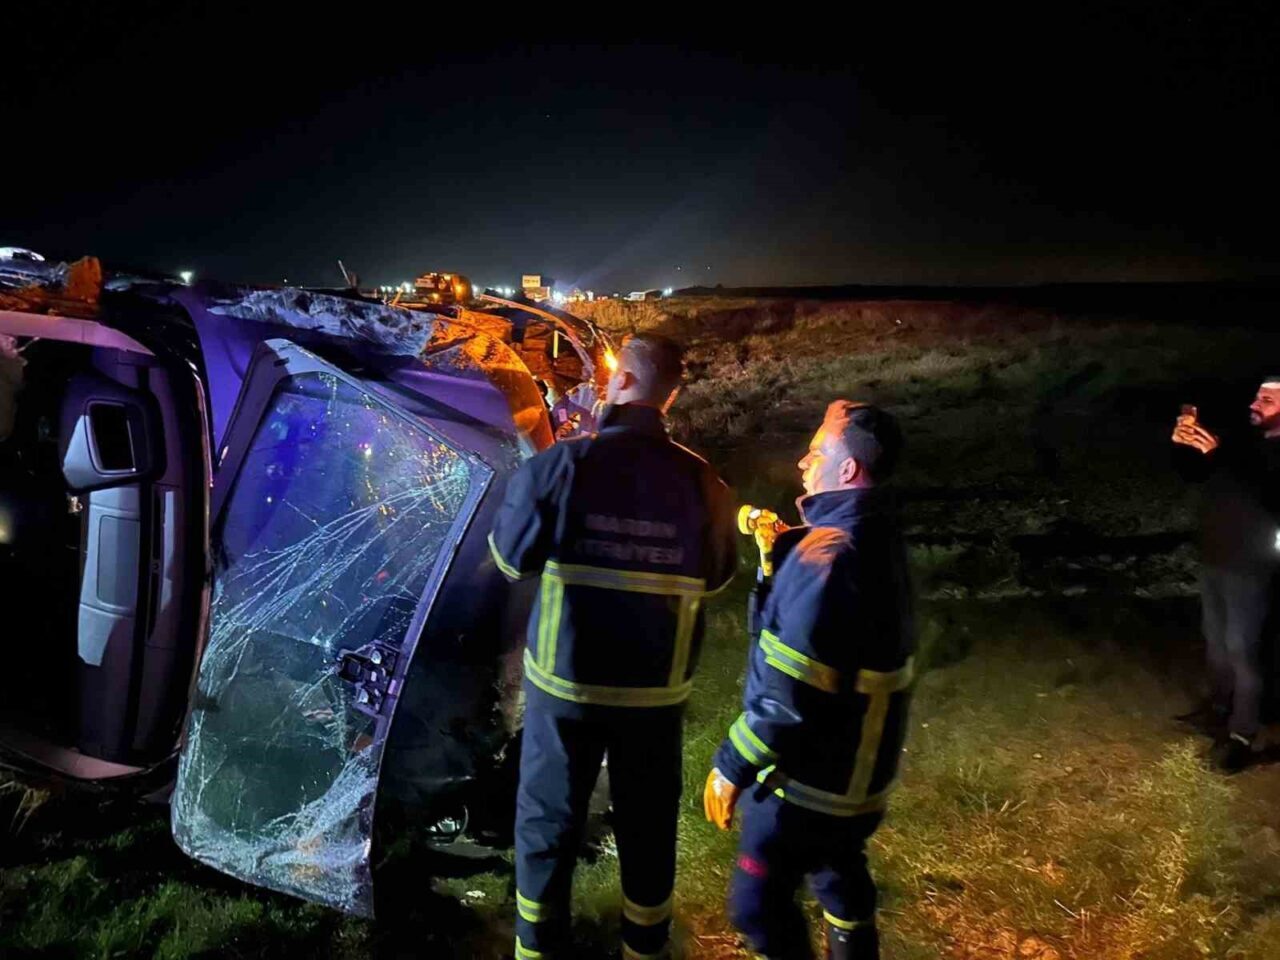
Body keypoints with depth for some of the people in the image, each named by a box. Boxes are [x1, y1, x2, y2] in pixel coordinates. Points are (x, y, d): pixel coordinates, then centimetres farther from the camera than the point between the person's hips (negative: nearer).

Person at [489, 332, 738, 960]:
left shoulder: (559, 465, -15)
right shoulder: (702, 482, -9)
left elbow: (511, 558, -3)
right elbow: (717, 578, 5)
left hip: (566, 679, -1)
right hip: (658, 687, 2)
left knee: (548, 820, 17)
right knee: (648, 823, 19)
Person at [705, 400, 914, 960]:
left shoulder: (830, 555, -27)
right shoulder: (874, 535, 4)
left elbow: (792, 693, -29)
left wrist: (733, 764, -19)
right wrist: (782, 547, 3)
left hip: (811, 772, -10)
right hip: (855, 764, 10)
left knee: (756, 902, 4)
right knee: (839, 878, 26)